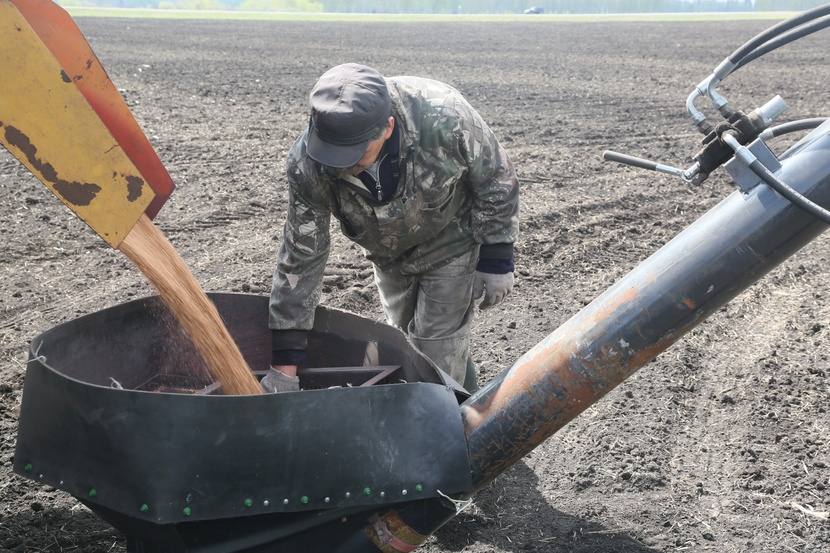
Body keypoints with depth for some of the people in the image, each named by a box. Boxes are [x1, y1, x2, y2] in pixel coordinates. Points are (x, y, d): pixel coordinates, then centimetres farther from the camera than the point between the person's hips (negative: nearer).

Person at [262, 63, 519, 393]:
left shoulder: (442, 115, -39)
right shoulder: (307, 165, -31)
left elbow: (495, 177, -19)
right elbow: (300, 258, -23)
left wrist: (497, 259, -14)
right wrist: (285, 363, -22)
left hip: (452, 242, -4)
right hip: (390, 255, 4)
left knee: (438, 356, -8)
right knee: (405, 342, 19)